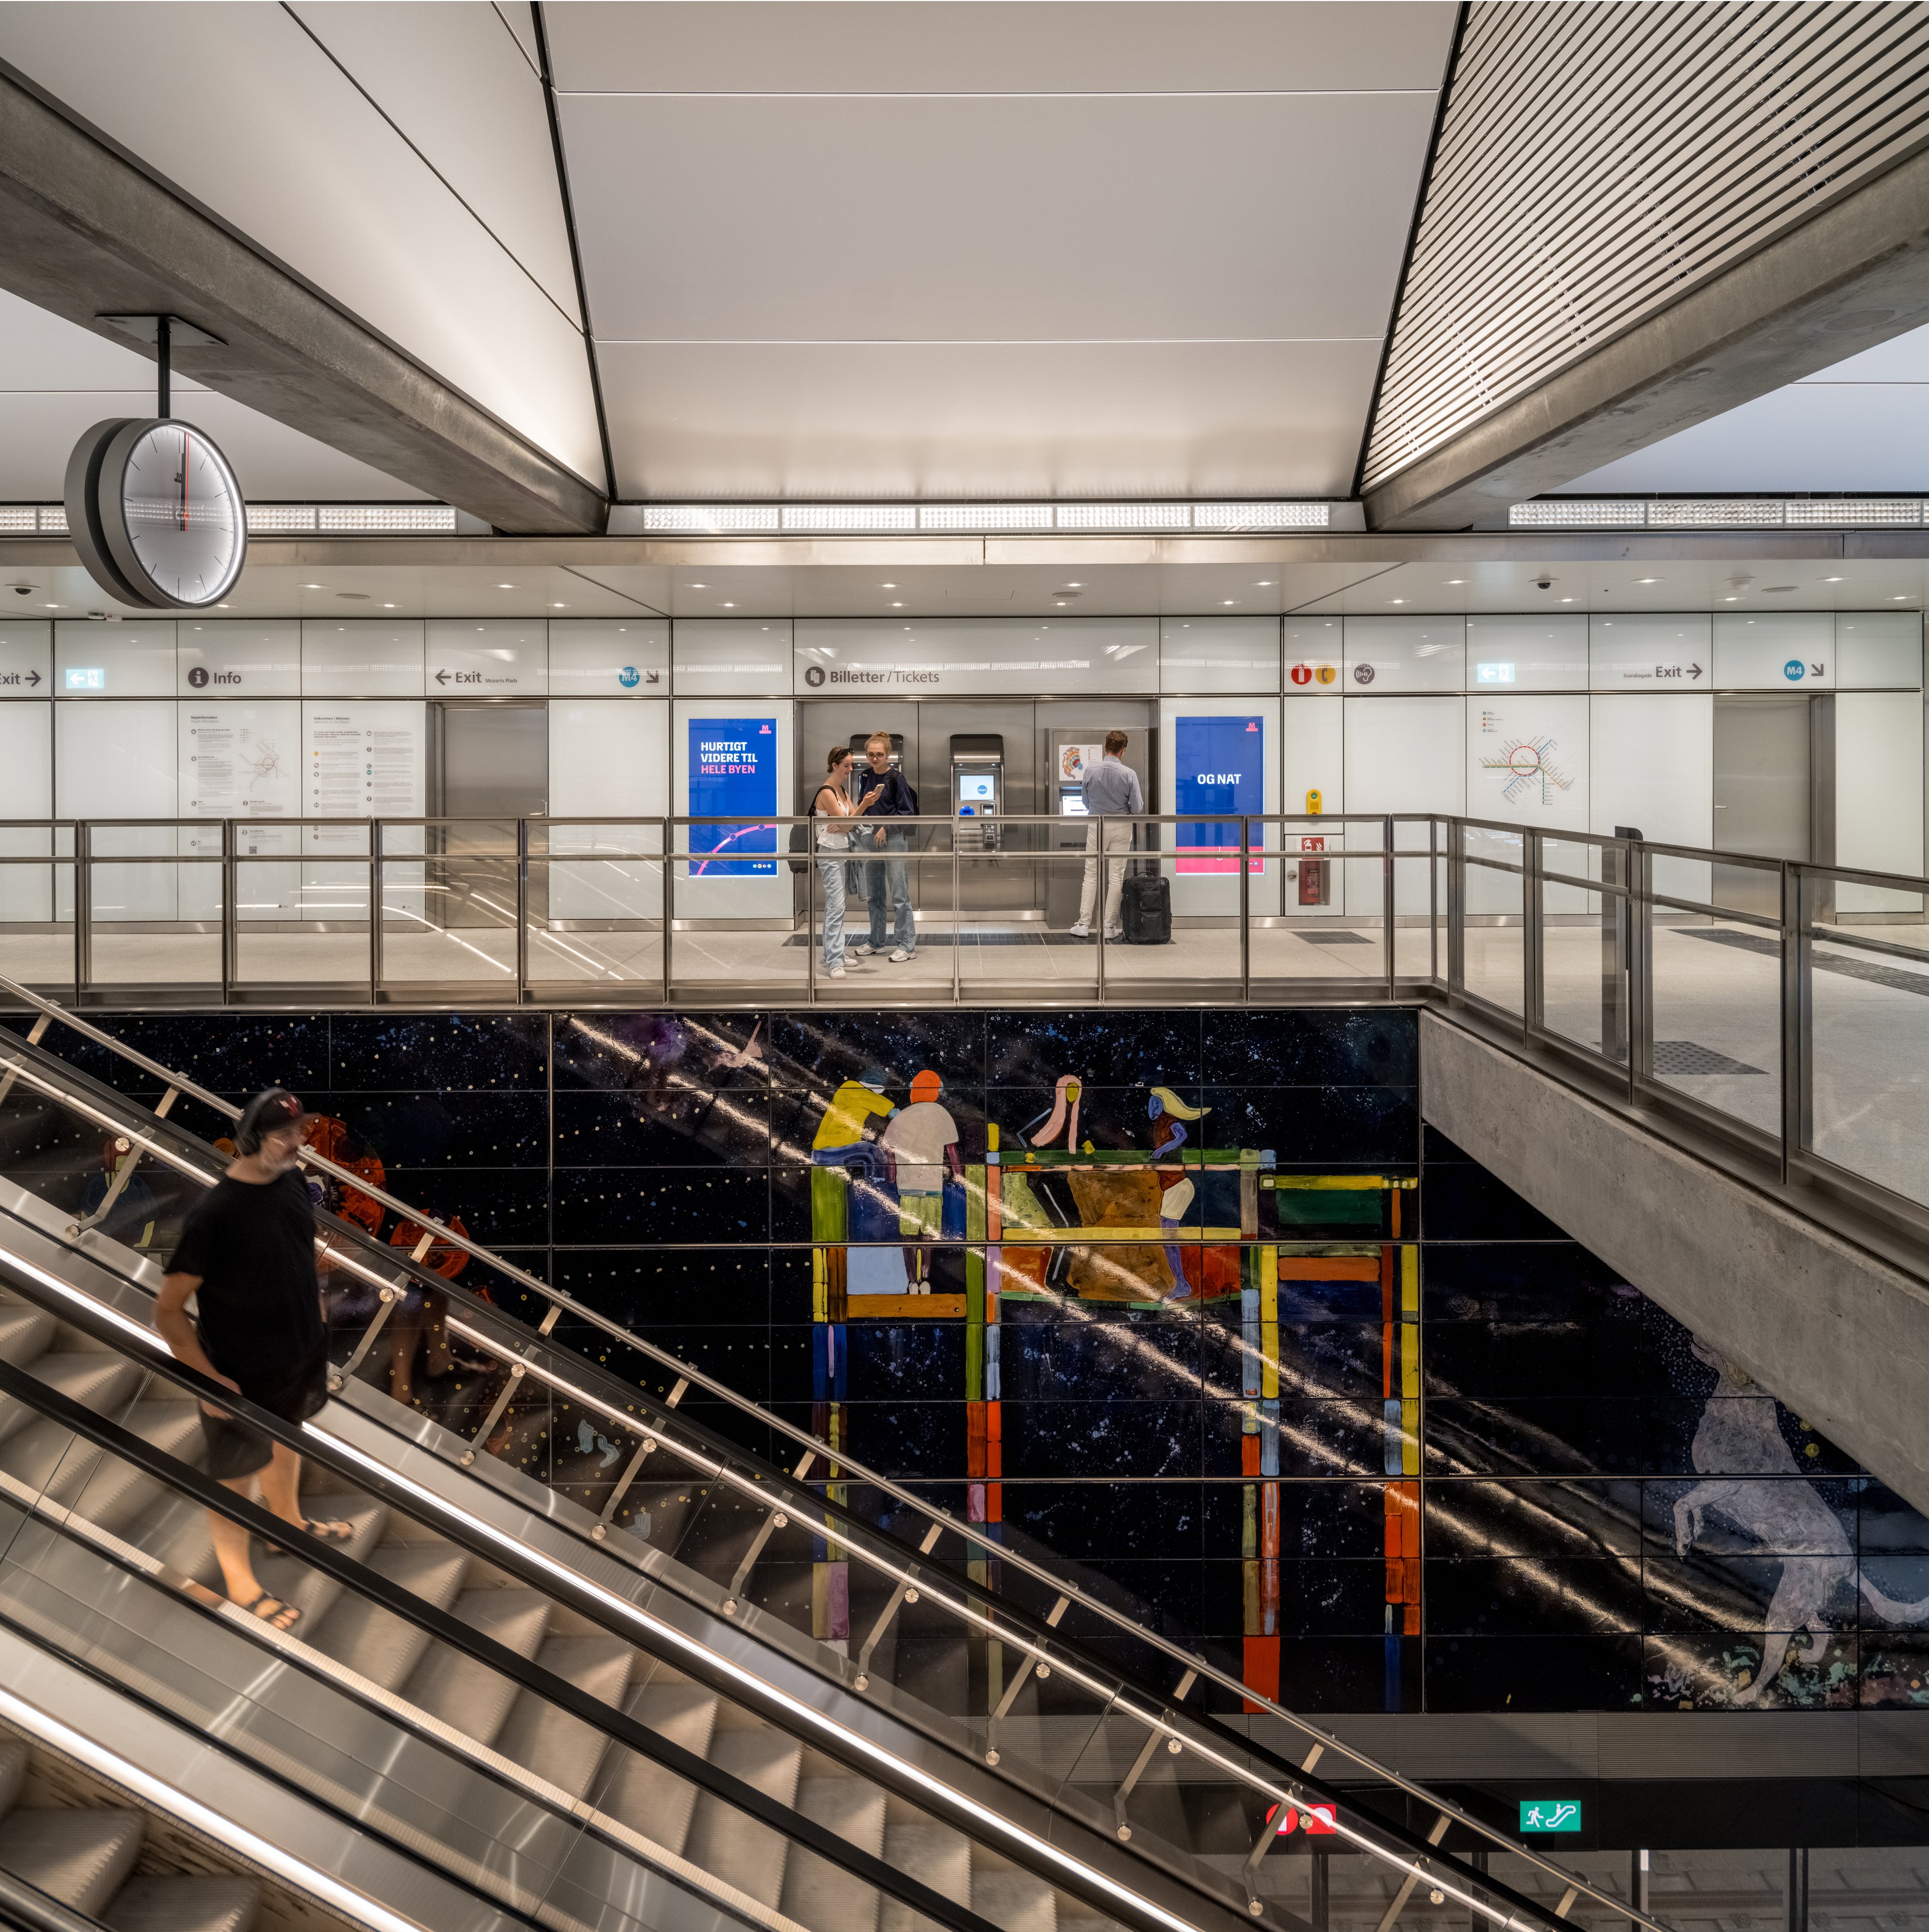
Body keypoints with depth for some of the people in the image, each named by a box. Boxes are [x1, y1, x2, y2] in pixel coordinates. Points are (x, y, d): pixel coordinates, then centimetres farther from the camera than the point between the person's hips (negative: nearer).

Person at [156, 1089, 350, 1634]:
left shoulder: (293, 1180, -9)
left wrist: (315, 1315, 16)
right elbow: (168, 1310, -23)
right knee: (234, 1476, 15)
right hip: (243, 1375, -7)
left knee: (286, 1441, 30)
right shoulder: (213, 1213, -30)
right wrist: (208, 1380, -22)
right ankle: (239, 1581, 34)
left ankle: (289, 1521, 56)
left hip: (301, 1355, 7)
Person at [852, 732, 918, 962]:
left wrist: (886, 828, -15)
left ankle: (906, 944, 0)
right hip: (871, 840, 7)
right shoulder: (866, 777, 10)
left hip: (894, 839, -7)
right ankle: (876, 941, 24)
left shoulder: (896, 778, -9)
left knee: (899, 896, -6)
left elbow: (908, 812, -10)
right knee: (874, 894, 13)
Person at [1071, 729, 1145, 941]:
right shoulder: (1129, 774, -11)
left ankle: (1084, 925, 3)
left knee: (1091, 876, 7)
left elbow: (1086, 803, 6)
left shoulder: (1091, 771, -5)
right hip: (1121, 828, -1)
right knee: (1116, 877, 5)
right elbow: (1137, 808, -8)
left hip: (1096, 825, 1)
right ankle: (1110, 927, 7)